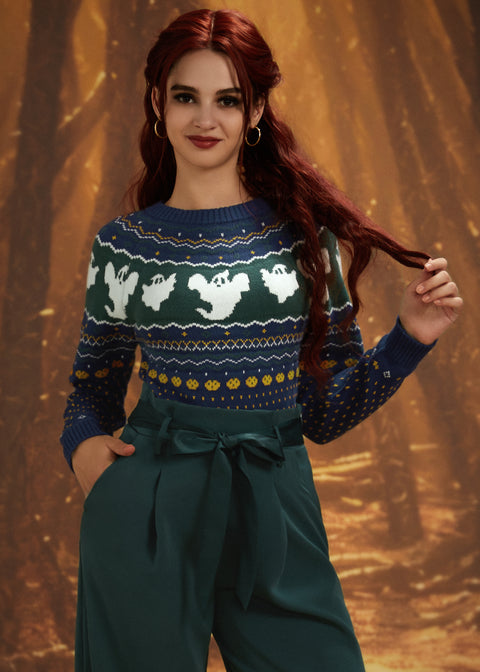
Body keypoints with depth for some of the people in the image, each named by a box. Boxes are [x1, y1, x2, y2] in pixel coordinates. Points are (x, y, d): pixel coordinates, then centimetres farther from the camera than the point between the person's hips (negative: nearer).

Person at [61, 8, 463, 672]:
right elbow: (94, 383, 13)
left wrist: (409, 337, -7)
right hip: (146, 516, 0)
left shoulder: (304, 231, 0)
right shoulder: (121, 246, 1)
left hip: (276, 513, 1)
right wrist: (83, 442, -8)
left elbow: (327, 407, 5)